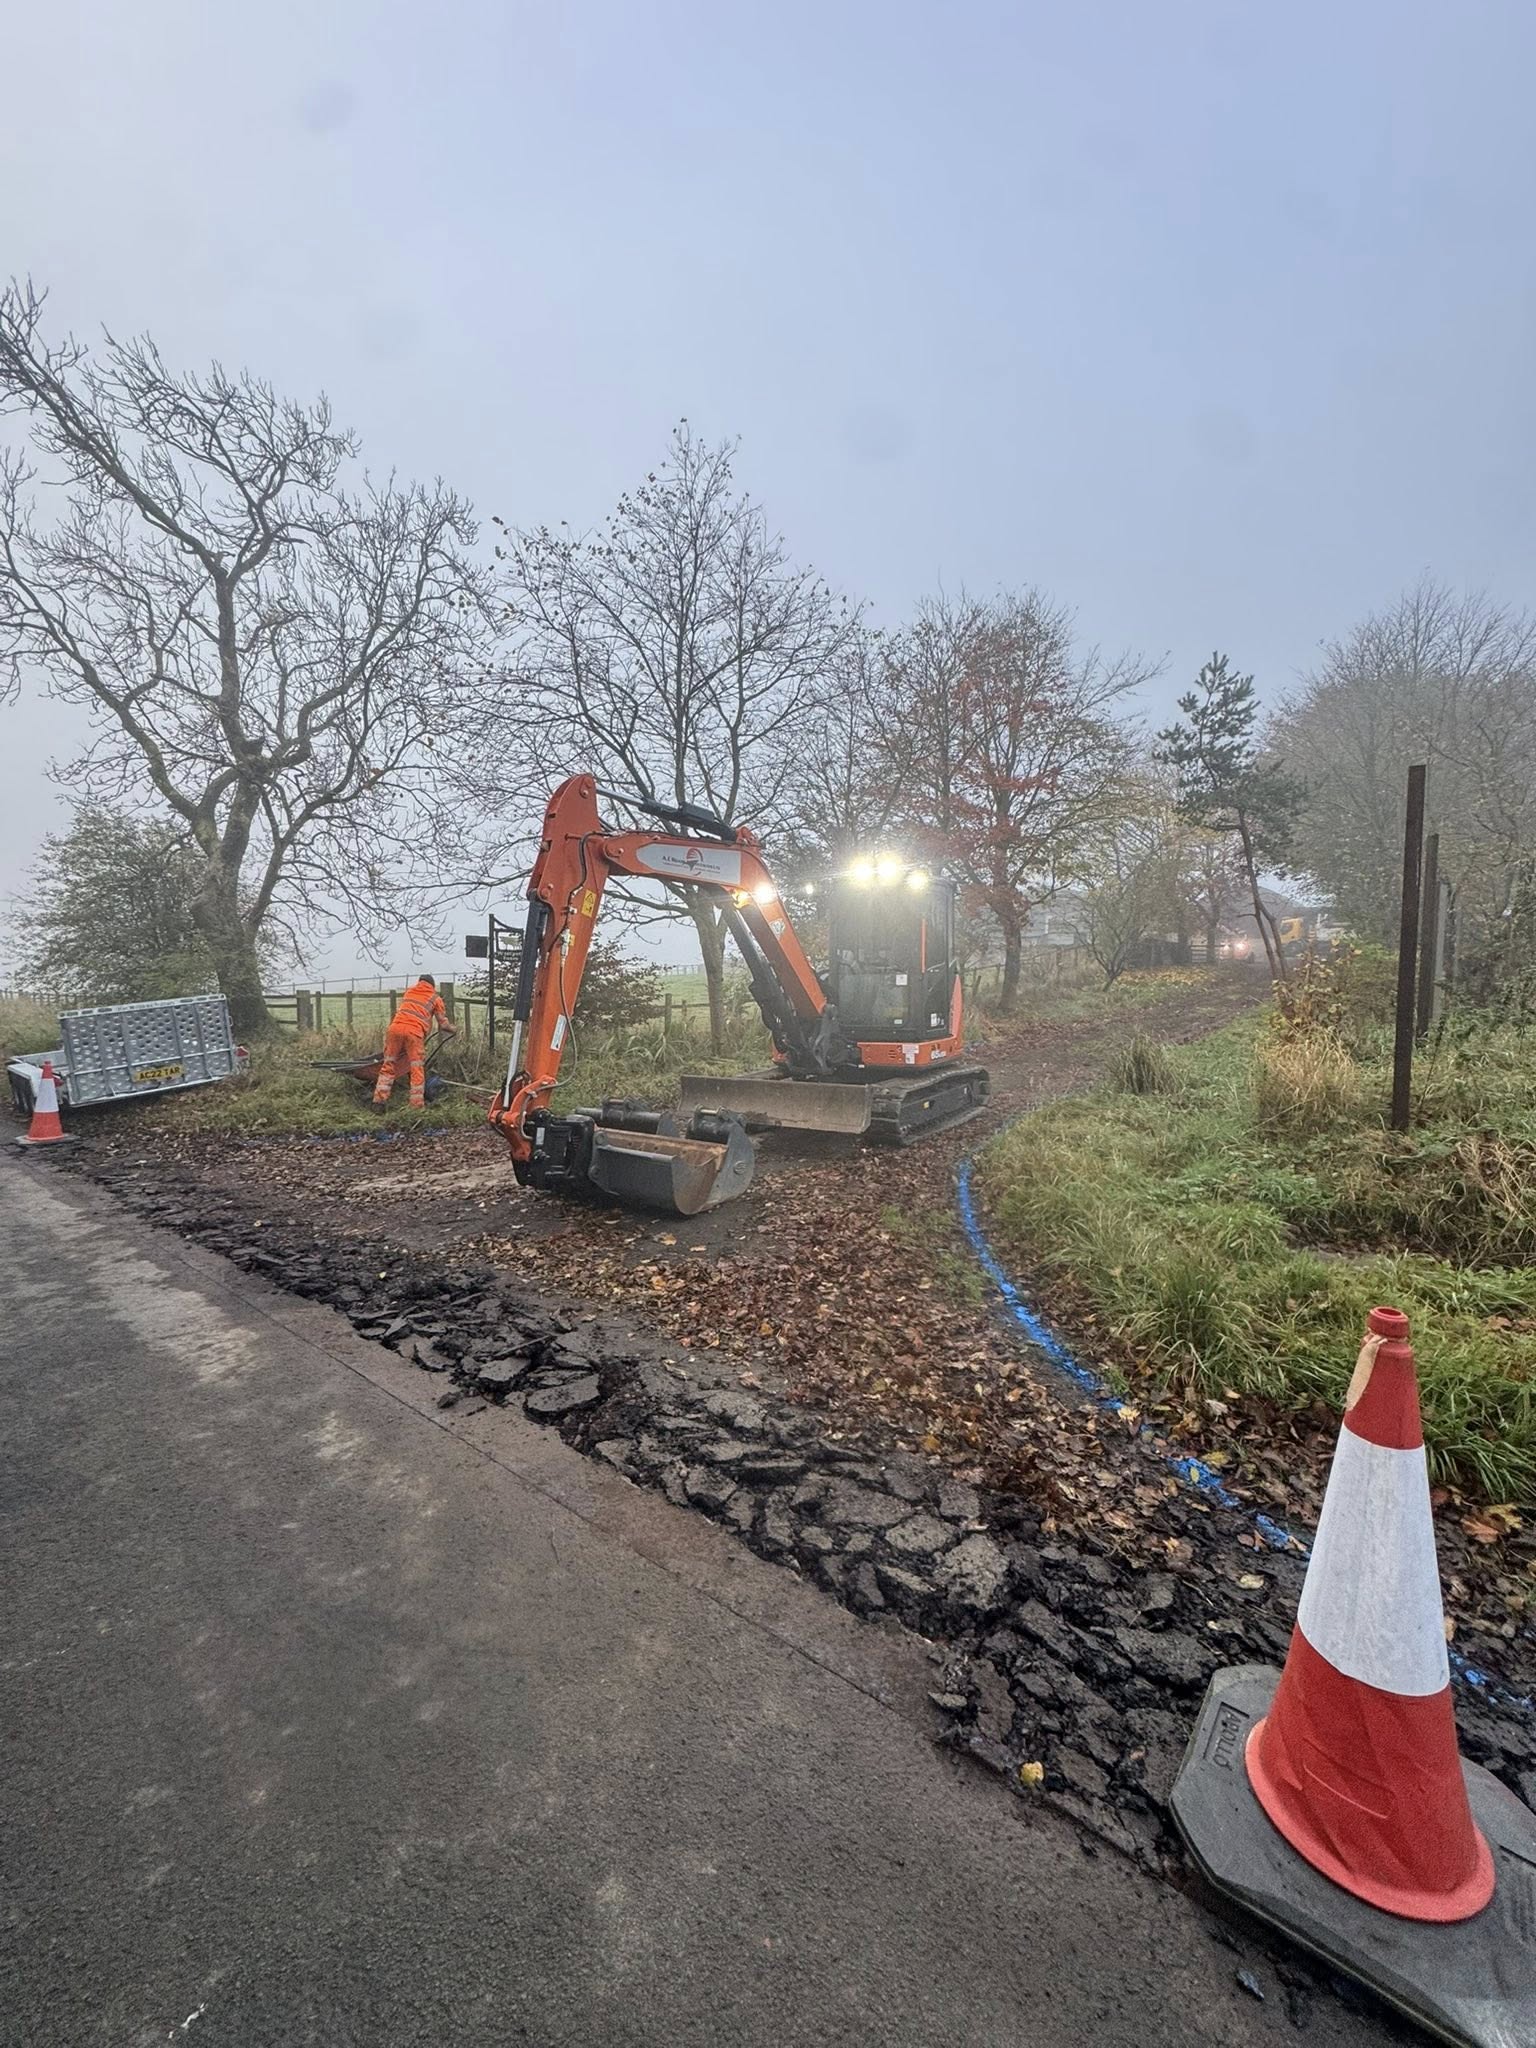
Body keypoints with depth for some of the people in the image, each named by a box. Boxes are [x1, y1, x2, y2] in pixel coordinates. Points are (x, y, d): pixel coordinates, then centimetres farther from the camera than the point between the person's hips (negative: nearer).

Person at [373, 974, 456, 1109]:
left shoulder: (409, 991, 27)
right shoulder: (435, 998, 16)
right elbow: (443, 1022, 18)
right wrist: (451, 1030, 37)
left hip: (396, 1027, 3)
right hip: (414, 1032, -3)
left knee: (388, 1066, 12)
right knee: (417, 1069, 2)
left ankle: (379, 1099, 10)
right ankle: (417, 1104, 2)